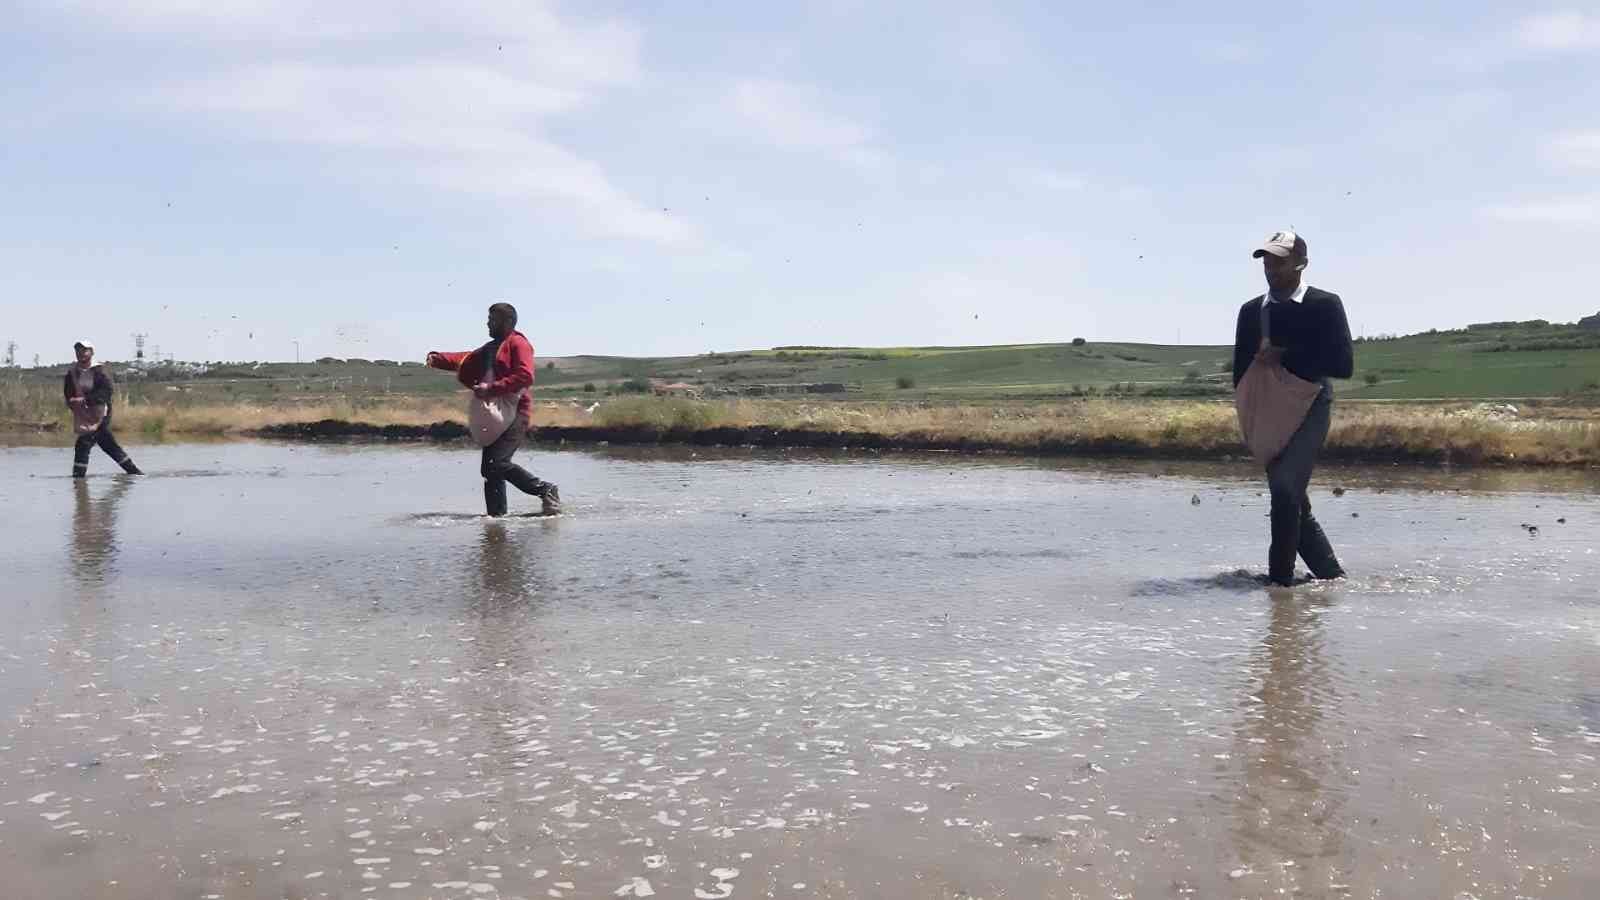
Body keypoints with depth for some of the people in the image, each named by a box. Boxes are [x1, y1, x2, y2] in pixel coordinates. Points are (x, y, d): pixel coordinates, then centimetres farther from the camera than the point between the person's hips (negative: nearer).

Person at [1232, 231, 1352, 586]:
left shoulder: (1325, 305, -3)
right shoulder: (1250, 311, 10)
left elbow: (1344, 365, -10)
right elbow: (1241, 371, 13)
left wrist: (1285, 356, -15)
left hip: (1310, 410, -5)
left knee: (1286, 489, -24)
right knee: (1292, 503, 8)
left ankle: (1280, 576, -16)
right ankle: (1332, 576, 22)